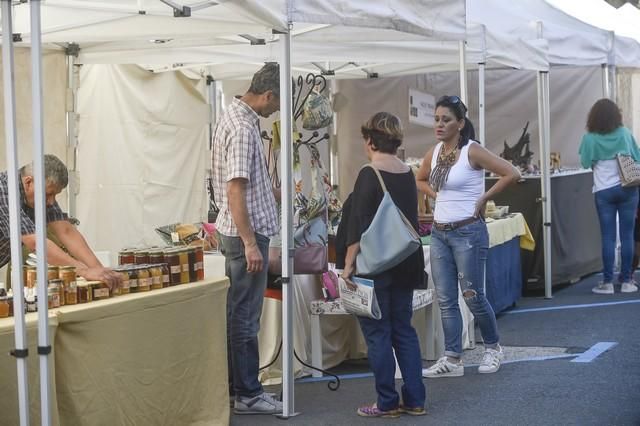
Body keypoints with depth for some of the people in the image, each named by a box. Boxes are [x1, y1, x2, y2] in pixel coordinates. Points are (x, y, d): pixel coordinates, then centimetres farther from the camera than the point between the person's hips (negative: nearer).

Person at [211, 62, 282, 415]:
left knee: (238, 314, 15)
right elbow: (235, 190, -24)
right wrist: (250, 244, -24)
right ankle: (247, 395, 4)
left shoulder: (235, 115, 11)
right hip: (246, 233, -10)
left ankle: (236, 385, 24)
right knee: (245, 318, -3)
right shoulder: (243, 128, -20)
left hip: (238, 231, 10)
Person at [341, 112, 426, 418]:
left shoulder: (369, 176, -13)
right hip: (406, 263, 7)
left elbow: (359, 226, -16)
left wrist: (349, 264, -12)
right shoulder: (408, 174, 8)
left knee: (377, 332, 2)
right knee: (404, 329, 12)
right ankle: (414, 400, 13)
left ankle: (387, 403, 6)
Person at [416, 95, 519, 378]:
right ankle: (452, 359, 11)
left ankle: (492, 348, 22)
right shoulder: (434, 153, 7)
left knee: (473, 296, 1)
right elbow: (420, 180, 27)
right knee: (445, 299, 6)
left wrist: (484, 198, -12)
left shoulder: (472, 151, -12)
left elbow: (511, 174, -17)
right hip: (439, 232, 7)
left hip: (467, 232, -7)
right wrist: (437, 196, 9)